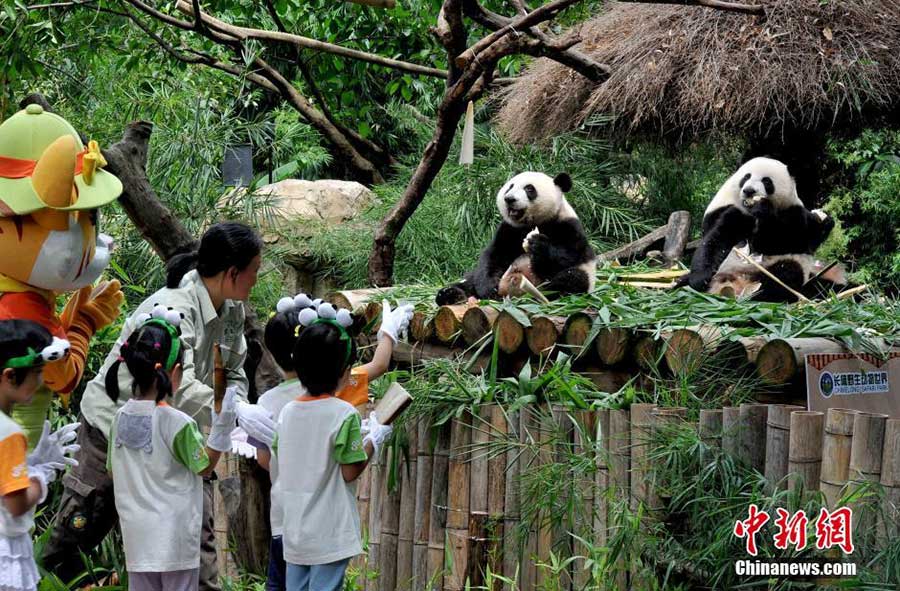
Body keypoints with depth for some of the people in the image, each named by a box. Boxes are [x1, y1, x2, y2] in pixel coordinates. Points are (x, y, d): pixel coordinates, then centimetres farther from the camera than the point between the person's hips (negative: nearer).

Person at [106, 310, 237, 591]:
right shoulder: (178, 422, -16)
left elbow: (114, 471, 11)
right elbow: (205, 467, -4)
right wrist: (222, 425, -9)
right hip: (174, 535, -5)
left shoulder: (121, 417, 0)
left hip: (137, 534, 5)